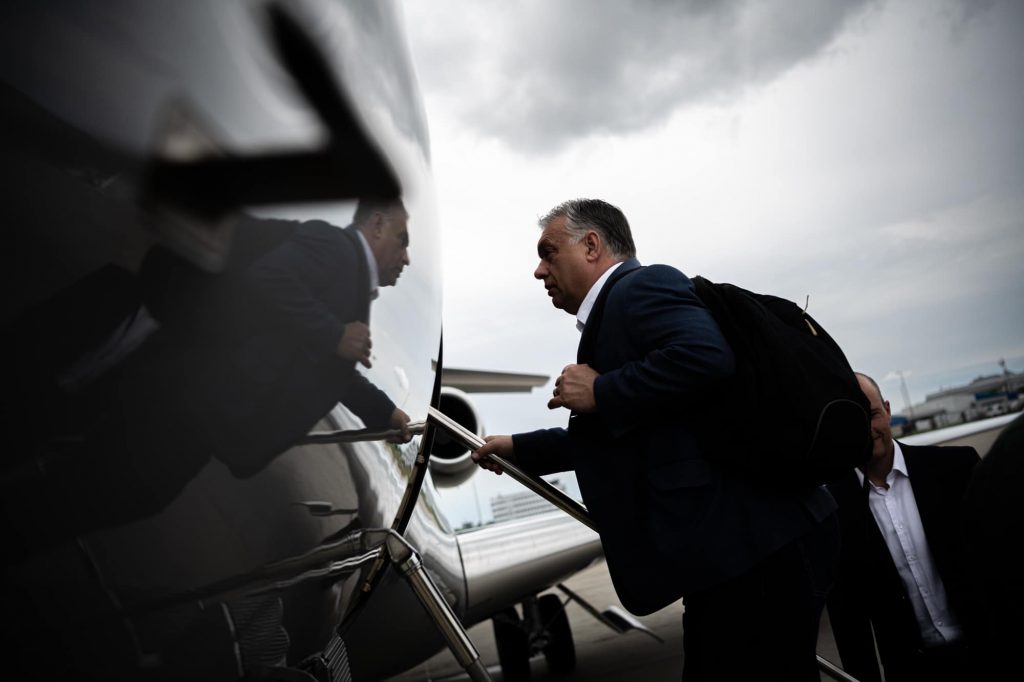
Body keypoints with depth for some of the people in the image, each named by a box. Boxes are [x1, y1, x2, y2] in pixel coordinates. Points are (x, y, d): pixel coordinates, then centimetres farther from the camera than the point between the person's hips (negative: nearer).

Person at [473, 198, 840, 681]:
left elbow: (704, 355, -30)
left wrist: (600, 392, -18)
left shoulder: (641, 285, -9)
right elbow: (606, 437, 31)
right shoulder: (621, 306, 21)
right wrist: (518, 449, 38)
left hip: (756, 542, -10)